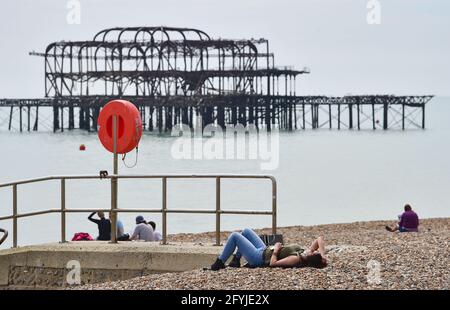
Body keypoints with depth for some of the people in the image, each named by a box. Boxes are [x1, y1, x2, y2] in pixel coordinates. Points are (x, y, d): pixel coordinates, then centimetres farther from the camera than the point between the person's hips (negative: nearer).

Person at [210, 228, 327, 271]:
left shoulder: (297, 260, -36)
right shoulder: (306, 254, -14)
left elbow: (272, 263, -35)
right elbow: (319, 239, -5)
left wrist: (275, 250, -21)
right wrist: (322, 253, -21)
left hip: (258, 257, -9)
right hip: (265, 251, 9)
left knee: (234, 236, -3)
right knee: (246, 231, 24)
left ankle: (219, 263, 13)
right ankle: (236, 260, 34)